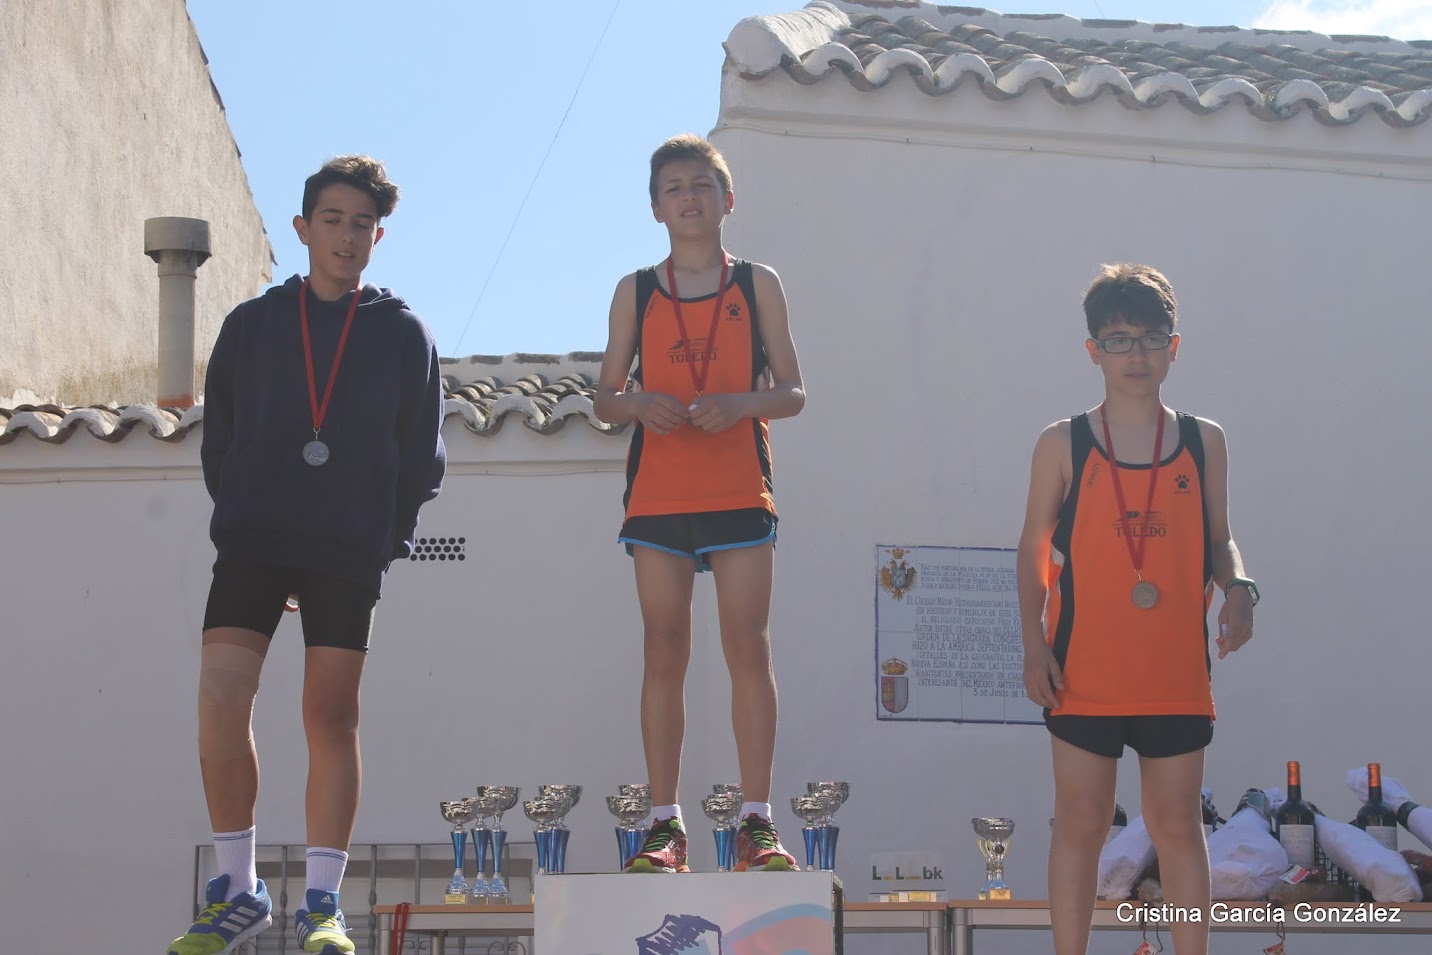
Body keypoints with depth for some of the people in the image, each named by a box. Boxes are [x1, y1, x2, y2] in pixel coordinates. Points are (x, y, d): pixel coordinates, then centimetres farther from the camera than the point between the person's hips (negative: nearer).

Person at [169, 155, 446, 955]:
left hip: (350, 551, 0)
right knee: (221, 697, -13)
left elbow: (422, 454, 9)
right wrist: (238, 517, 3)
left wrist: (388, 540, 1)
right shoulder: (251, 325, 10)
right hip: (253, 542, 1)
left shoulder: (404, 334, 8)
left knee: (332, 715, -1)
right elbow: (219, 438, 13)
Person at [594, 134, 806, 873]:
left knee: (749, 650, -6)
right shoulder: (636, 292, 9)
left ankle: (756, 824, -3)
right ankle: (665, 824, 3)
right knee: (663, 655, 0)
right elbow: (604, 399, 11)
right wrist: (635, 404, -11)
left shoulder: (757, 285, 7)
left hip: (739, 492, -1)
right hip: (658, 497, 1)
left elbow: (792, 393, 7)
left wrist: (743, 403, -13)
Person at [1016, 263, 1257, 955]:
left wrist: (1238, 587, -11)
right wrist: (1035, 645, -4)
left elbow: (1219, 541, 11)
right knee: (1081, 822, 4)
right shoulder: (1063, 445, 1)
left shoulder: (1204, 442, 6)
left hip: (1175, 670, 1)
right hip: (1085, 669, -1)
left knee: (1178, 824, 8)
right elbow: (1033, 549, 4)